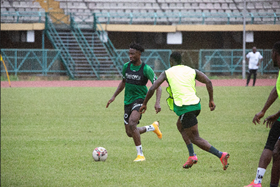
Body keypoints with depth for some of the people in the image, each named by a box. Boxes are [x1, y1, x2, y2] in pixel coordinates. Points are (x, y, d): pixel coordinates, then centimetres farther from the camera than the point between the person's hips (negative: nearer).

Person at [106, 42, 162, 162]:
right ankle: (153, 127, 35)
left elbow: (158, 87, -11)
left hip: (139, 99, -6)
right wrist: (113, 97, 14)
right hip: (128, 101, 6)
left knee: (132, 123, -31)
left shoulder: (146, 69, -13)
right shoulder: (126, 66, 4)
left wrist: (157, 103, -26)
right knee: (130, 133, 7)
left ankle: (140, 154, -19)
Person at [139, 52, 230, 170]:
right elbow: (208, 82, 1)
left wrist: (144, 104, 15)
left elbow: (152, 89, 2)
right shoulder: (192, 71, 15)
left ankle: (221, 155, -18)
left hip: (184, 108, -5)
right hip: (196, 104, 5)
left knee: (195, 138, -1)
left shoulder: (167, 73, 7)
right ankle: (191, 155, 18)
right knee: (180, 125, 30)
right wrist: (211, 100, 6)